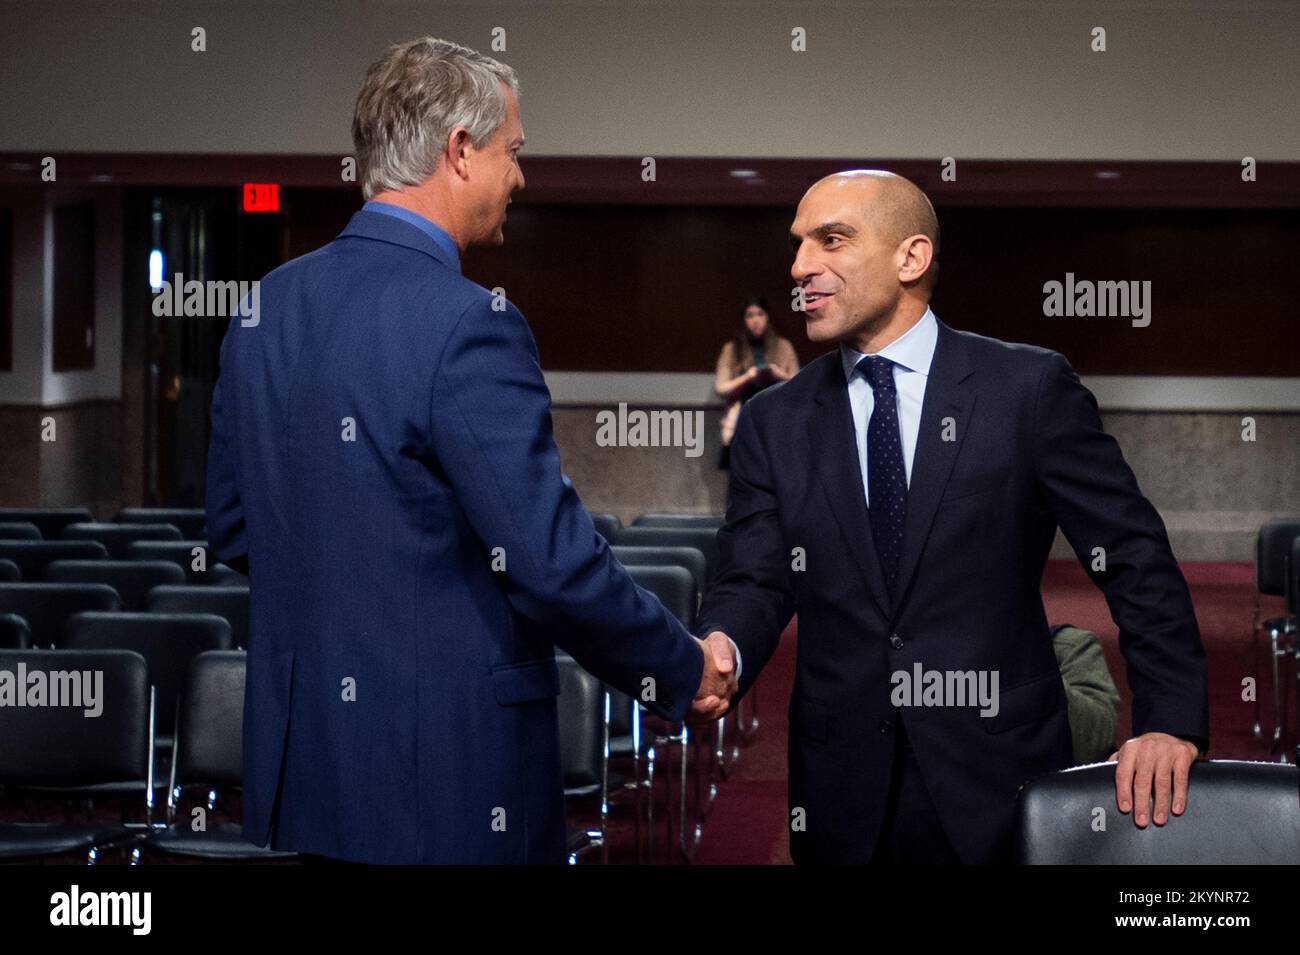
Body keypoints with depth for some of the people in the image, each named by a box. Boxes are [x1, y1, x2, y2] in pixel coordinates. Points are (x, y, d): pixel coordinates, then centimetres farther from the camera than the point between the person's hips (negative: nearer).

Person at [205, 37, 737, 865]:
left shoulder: (268, 306, 4)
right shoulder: (467, 326, -19)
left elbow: (234, 528, 12)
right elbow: (554, 563, -20)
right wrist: (688, 671, -6)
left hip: (298, 759, 8)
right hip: (447, 775, -8)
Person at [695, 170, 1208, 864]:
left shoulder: (1029, 388, -2)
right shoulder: (773, 423, 7)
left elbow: (1134, 560, -2)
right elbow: (754, 583, -1)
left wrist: (1171, 722, -10)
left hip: (1000, 782, -2)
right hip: (844, 801, 3)